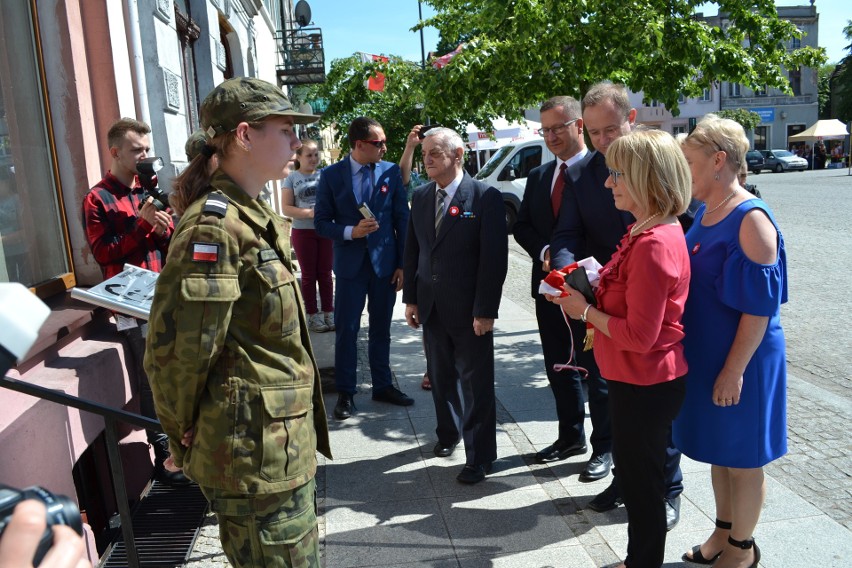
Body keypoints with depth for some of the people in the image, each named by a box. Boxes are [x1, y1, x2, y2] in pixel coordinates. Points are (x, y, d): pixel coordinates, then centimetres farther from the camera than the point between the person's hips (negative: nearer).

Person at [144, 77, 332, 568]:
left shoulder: (256, 219, 10)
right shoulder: (215, 225, -21)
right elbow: (176, 347, -22)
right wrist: (184, 432, -7)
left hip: (286, 442, 9)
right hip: (256, 451, -9)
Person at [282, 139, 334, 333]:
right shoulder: (291, 178, -2)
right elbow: (286, 208, -6)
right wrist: (309, 213, -19)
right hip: (303, 232, -2)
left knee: (325, 273, 9)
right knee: (309, 275, 6)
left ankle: (328, 313, 17)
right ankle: (313, 315, 13)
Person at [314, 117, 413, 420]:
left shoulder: (391, 171, 0)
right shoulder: (331, 175, -4)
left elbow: (402, 219, 2)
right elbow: (321, 222, -1)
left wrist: (403, 264, -1)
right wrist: (351, 231, -18)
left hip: (385, 263, 2)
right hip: (350, 265, -1)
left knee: (381, 329, 13)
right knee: (346, 330, 5)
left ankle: (383, 385, 28)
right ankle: (345, 392, 19)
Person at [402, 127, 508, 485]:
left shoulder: (485, 197, -11)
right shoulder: (420, 197, 7)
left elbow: (495, 257, -14)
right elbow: (412, 250, 12)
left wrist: (485, 310, -16)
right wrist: (411, 298, 9)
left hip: (469, 309, -5)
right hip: (431, 307, 5)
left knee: (476, 382, 5)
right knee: (440, 376, 18)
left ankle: (479, 456, 19)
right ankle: (448, 433, 40)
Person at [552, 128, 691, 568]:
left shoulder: (654, 244, -26)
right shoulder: (661, 232, 6)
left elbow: (640, 337, -26)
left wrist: (585, 310, -15)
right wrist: (594, 290, 3)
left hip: (644, 387, -10)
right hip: (639, 380, 10)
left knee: (641, 481, 9)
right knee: (637, 473, 24)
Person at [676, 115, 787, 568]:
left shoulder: (751, 220, -20)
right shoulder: (706, 213, 5)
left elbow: (758, 305, -21)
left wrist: (734, 370, -20)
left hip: (741, 359, -8)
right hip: (704, 353, 8)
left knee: (742, 456, 10)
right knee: (717, 449, 21)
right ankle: (723, 530, 40)